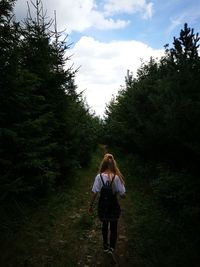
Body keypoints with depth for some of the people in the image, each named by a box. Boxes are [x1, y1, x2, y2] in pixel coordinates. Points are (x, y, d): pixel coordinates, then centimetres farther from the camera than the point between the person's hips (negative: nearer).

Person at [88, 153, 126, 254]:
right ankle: (112, 247, 21)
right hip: (114, 205, -2)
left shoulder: (99, 177, -17)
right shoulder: (116, 177, -19)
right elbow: (123, 195, -15)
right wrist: (123, 195, 8)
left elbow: (94, 193, -13)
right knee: (113, 227, 21)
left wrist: (91, 206, -1)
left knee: (105, 225, 26)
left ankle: (105, 246, 42)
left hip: (102, 205, 2)